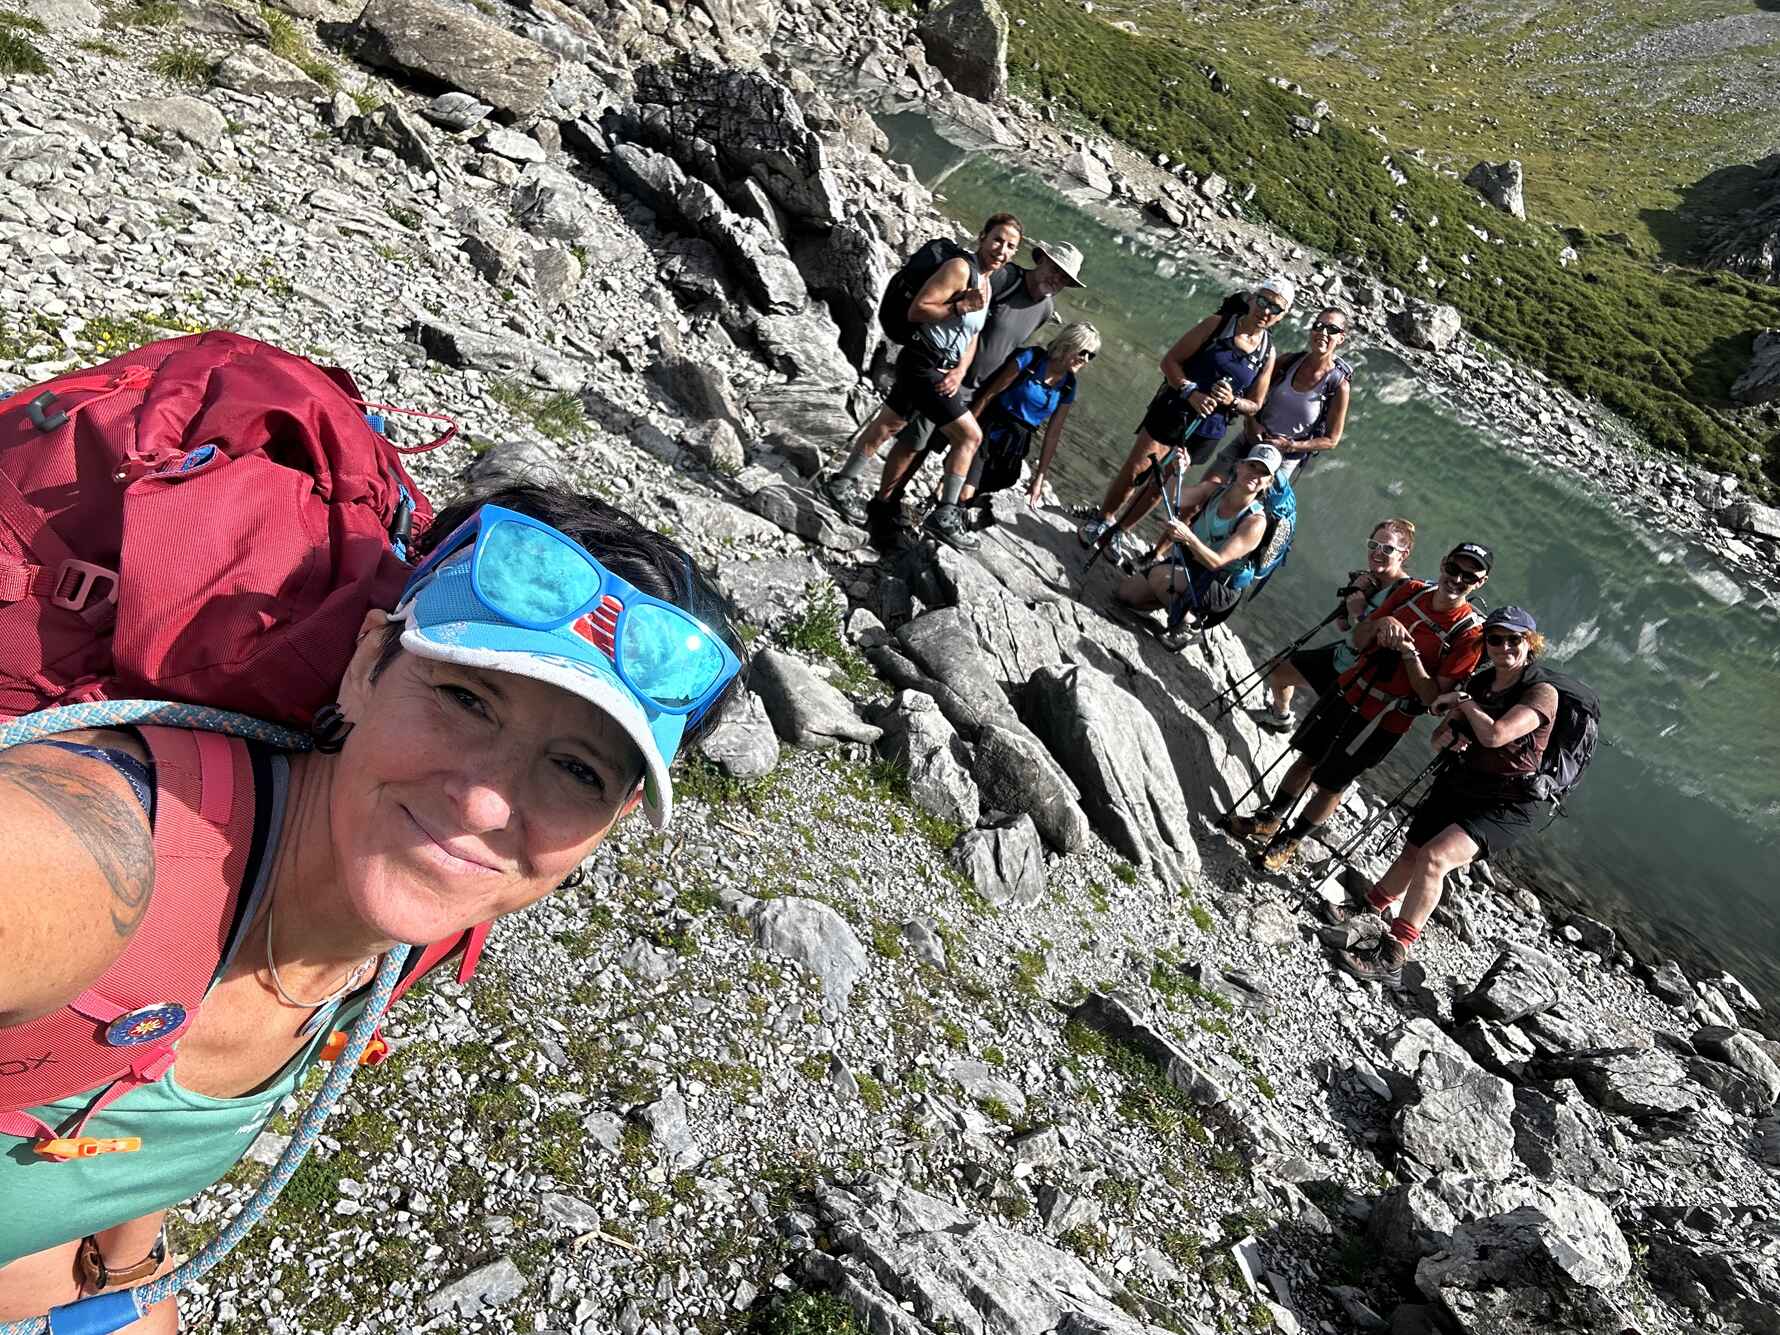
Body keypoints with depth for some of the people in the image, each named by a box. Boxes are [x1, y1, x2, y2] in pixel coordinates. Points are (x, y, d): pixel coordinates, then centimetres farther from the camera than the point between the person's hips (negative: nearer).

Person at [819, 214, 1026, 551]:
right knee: (970, 436, -8)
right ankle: (945, 516, 0)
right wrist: (960, 307, -25)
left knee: (888, 425, 17)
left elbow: (972, 336, 15)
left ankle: (843, 484, 29)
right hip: (923, 363, -10)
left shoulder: (986, 283, 16)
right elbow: (916, 311, -17)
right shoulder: (960, 268, -14)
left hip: (941, 369, 10)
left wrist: (960, 371, -1)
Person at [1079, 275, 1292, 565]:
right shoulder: (1218, 323, -6)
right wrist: (1191, 392, -22)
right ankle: (1101, 520, 16)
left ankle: (1120, 531, 25)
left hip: (1207, 429, 3)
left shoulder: (1268, 353, 1)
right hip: (1172, 410, -2)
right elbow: (1170, 360, -7)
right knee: (1135, 470, -5)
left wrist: (1232, 401, -16)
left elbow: (1254, 406, 7)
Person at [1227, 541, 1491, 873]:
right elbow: (1358, 641, 4)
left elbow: (1432, 697, -19)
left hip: (1383, 720, -5)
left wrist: (1409, 653, -28)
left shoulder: (1470, 632, -17)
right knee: (1307, 759, 16)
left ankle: (1288, 843, 27)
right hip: (1349, 691, 5)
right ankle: (1269, 820, 35)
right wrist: (1379, 623, -16)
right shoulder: (1412, 590, -2)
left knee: (1331, 785, 7)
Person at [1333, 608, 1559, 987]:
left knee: (1434, 858, -26)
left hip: (1507, 806, -7)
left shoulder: (1543, 693, -14)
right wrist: (1448, 734, -12)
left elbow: (1495, 735, -31)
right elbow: (1438, 739, 11)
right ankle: (1367, 910, 42)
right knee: (1410, 855, 15)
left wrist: (1463, 701, -14)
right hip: (1457, 786, 7)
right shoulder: (1480, 682, 6)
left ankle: (1391, 958, -22)